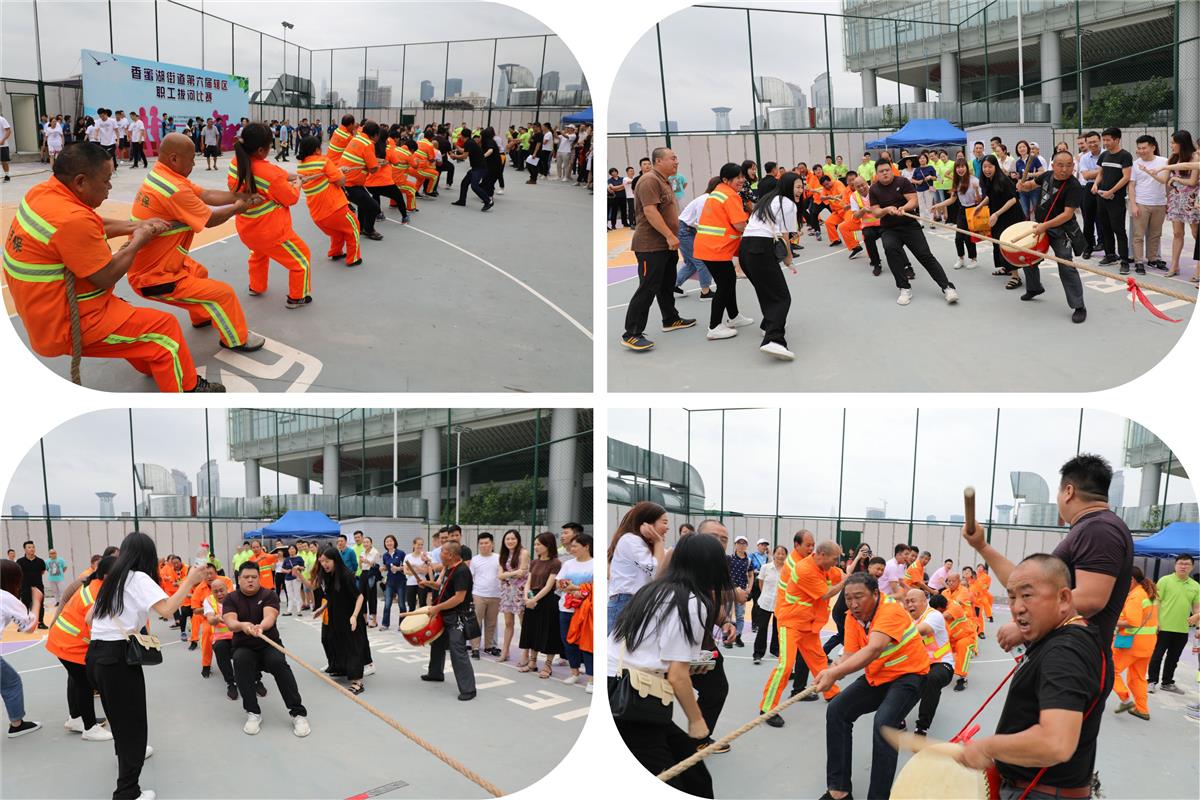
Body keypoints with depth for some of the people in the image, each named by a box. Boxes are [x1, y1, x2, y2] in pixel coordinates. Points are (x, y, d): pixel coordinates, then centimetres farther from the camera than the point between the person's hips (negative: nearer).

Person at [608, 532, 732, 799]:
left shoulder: (655, 590, 15)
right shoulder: (693, 603, -8)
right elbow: (677, 675, -11)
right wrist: (696, 720, 4)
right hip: (632, 703, -8)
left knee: (688, 761, 18)